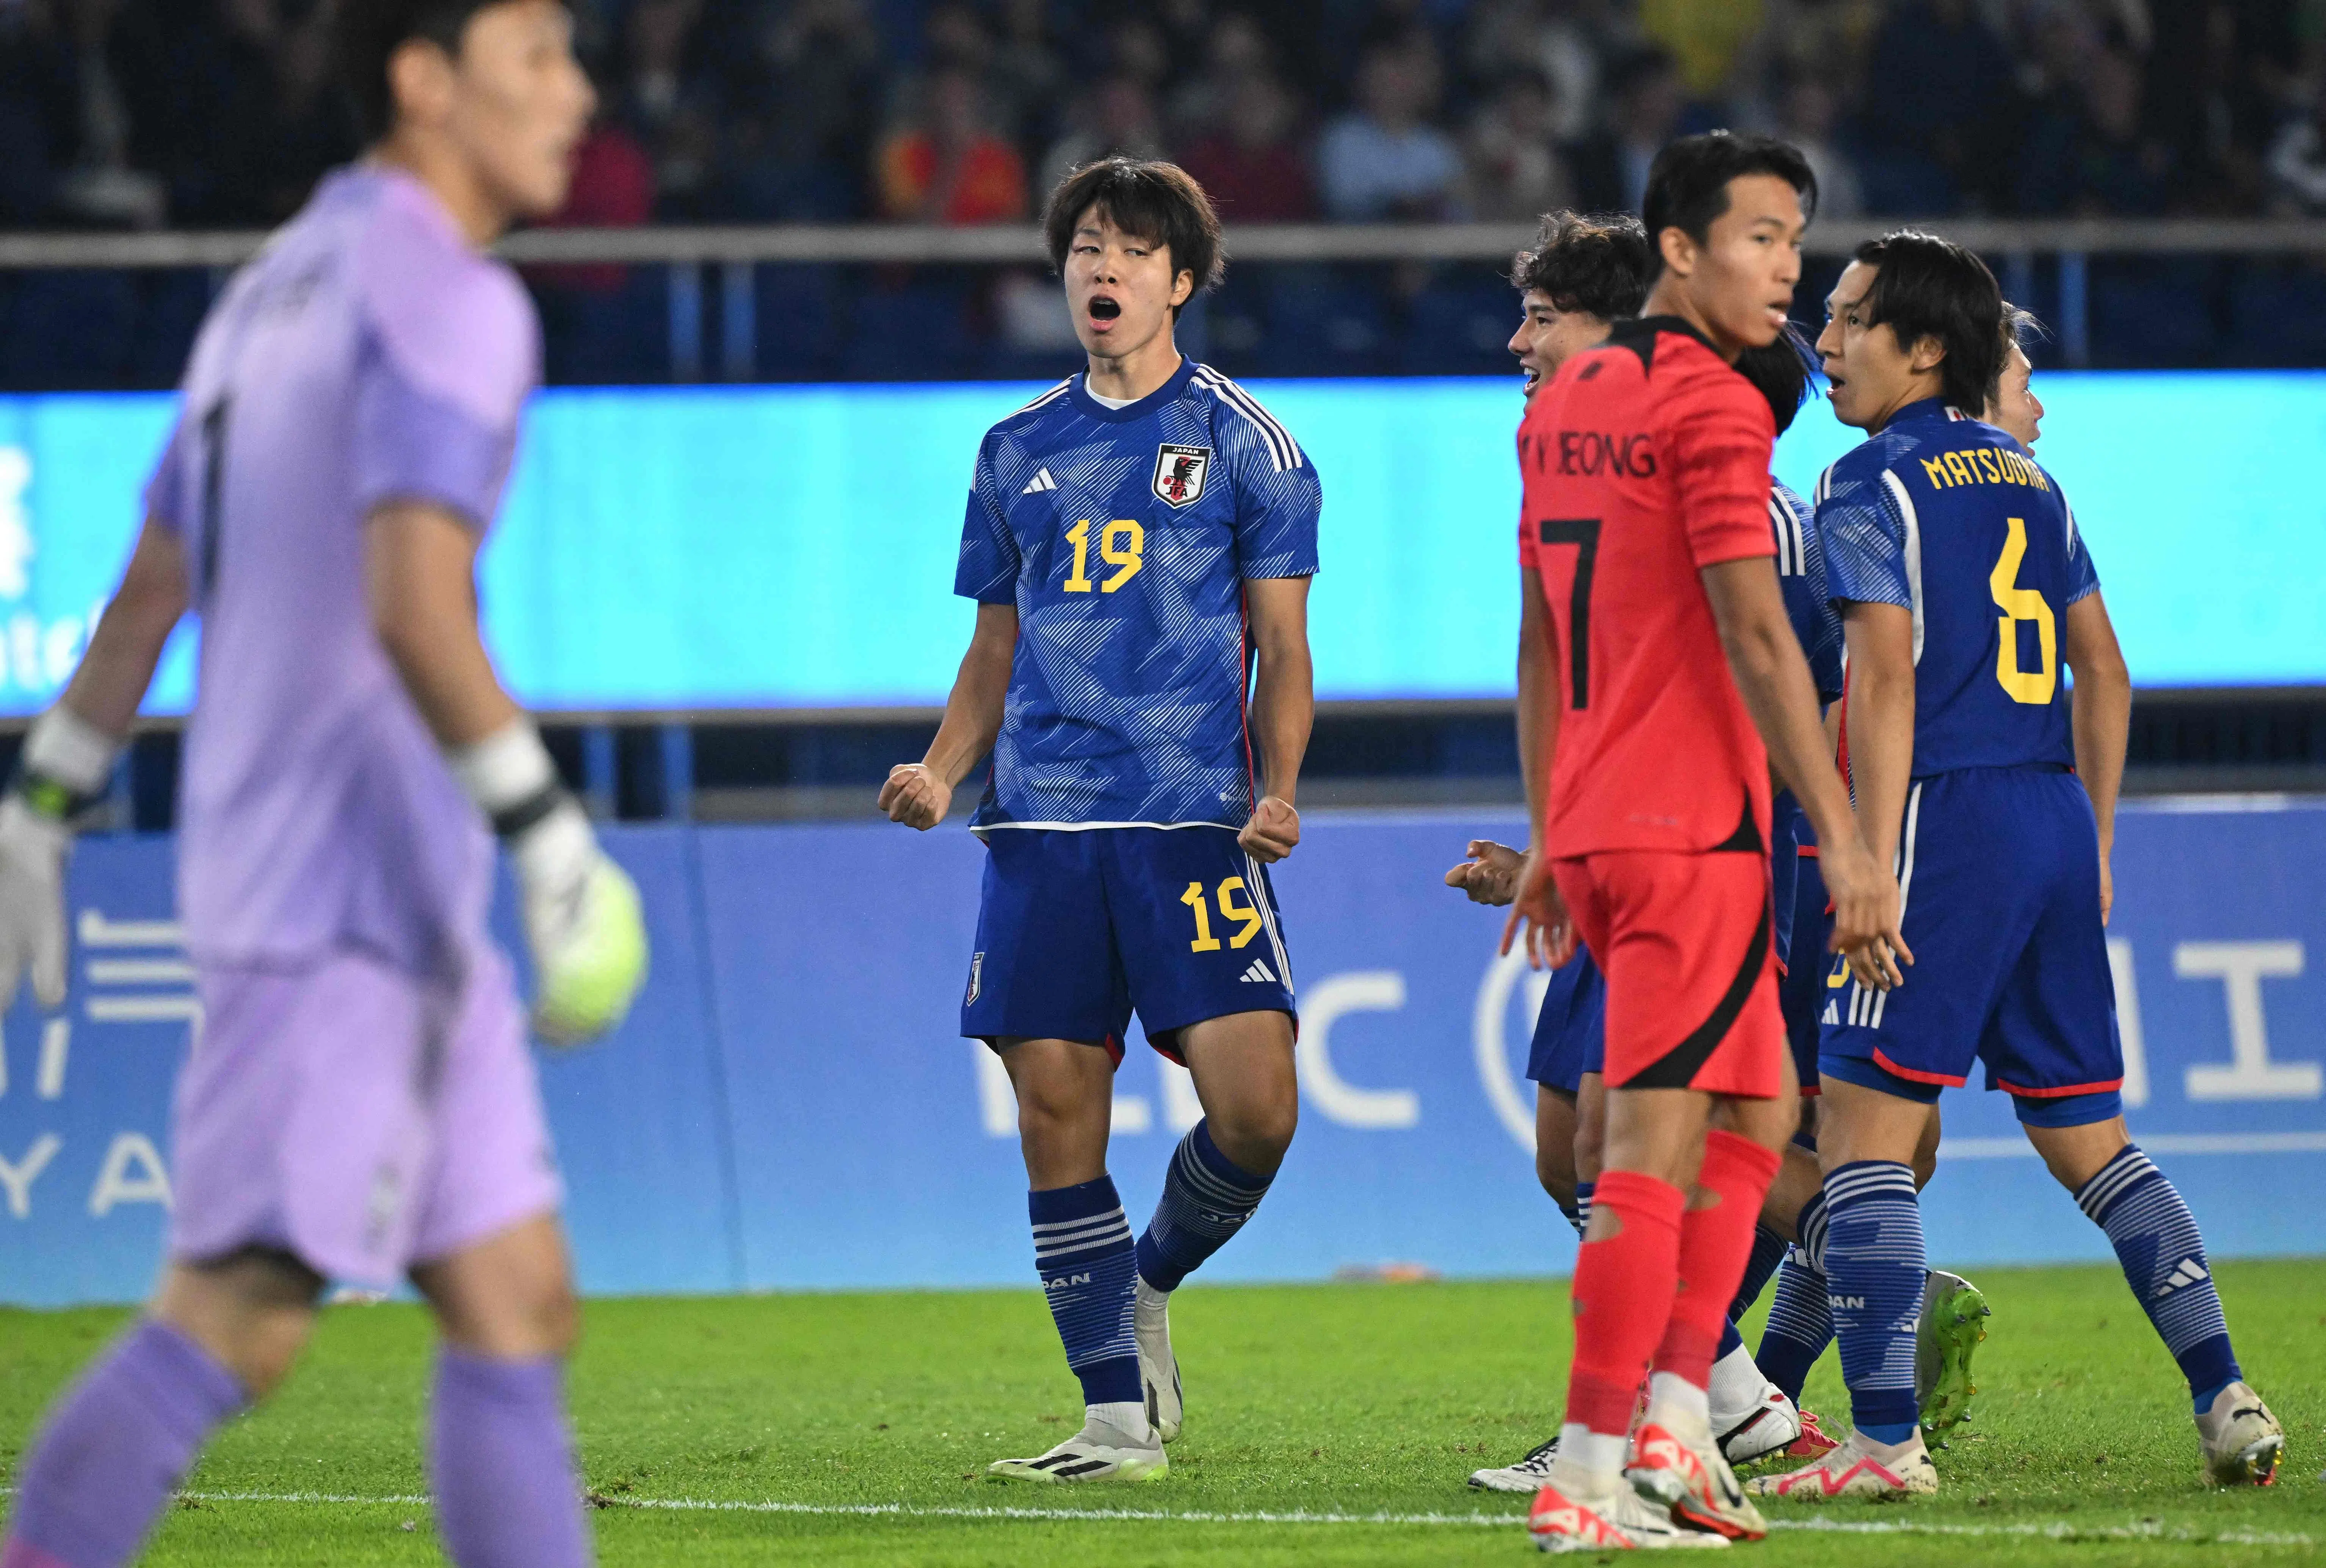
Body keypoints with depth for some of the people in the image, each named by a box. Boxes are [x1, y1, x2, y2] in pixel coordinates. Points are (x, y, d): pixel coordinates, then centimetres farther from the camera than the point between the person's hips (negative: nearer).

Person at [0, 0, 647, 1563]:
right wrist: (554, 837, -23)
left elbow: (151, 584, 23)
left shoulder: (285, 283, 19)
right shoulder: (447, 302, -11)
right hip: (341, 896, -10)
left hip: (396, 904, 10)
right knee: (241, 1314, -12)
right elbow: (414, 608, -24)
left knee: (516, 1308, 7)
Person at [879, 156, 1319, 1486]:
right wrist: (941, 773, 4)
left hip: (1194, 823, -3)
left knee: (1253, 1102, -15)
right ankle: (1120, 1416, 6)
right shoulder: (1020, 451, 16)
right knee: (1057, 1111, -2)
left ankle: (1153, 1288, 14)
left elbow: (1283, 648, 4)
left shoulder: (1242, 441, 5)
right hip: (1042, 823, 3)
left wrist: (1278, 792, -11)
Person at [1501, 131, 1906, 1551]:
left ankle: (1673, 1430, 10)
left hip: (1593, 830, 9)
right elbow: (1756, 639, -17)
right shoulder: (1713, 408, -12)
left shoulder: (1565, 406, 15)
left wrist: (1549, 835, 24)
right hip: (1693, 832, -9)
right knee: (1657, 1148, -8)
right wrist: (1846, 844, -17)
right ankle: (1588, 1485, -9)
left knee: (1759, 1111, 17)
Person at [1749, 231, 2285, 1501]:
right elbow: (2104, 672, 19)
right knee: (2091, 1142, 13)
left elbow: (1886, 679, -15)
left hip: (1947, 822, -7)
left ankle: (1884, 1440, -12)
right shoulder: (2030, 481, 17)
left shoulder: (1871, 483, -5)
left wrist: (1874, 864, -17)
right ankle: (2229, 1403, 6)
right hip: (2057, 823, 7)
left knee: (1859, 1133, -5)